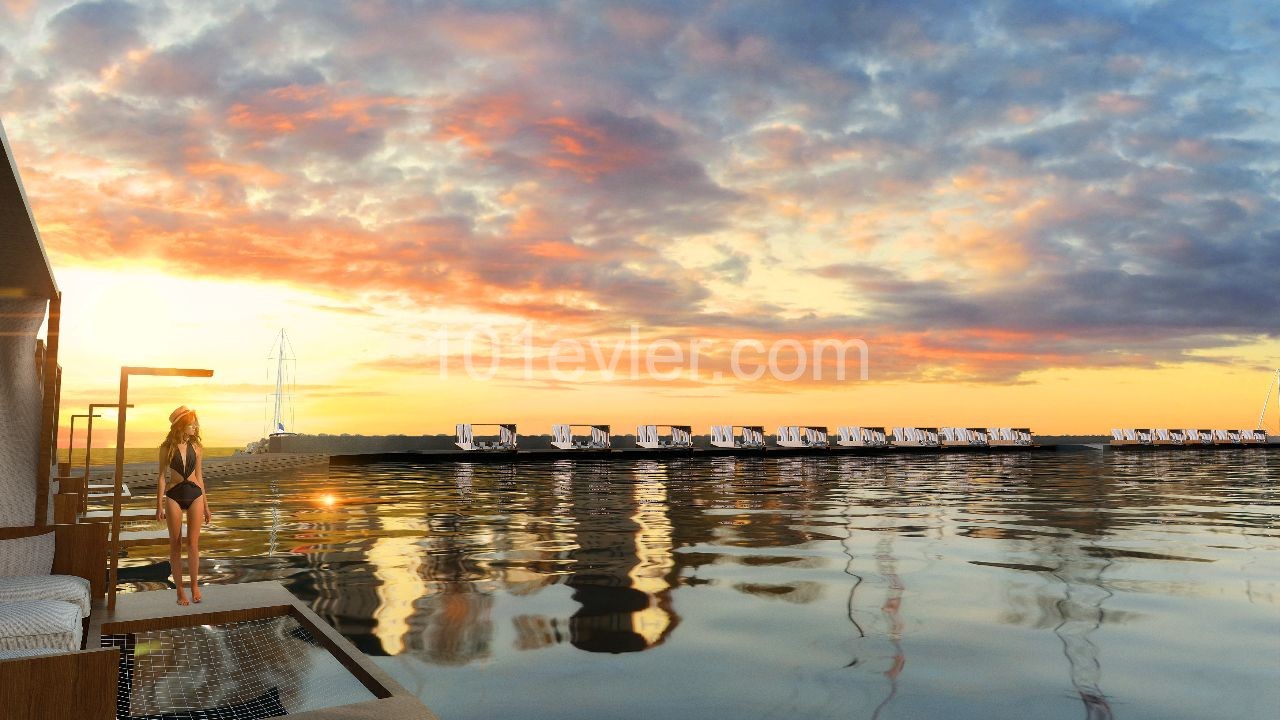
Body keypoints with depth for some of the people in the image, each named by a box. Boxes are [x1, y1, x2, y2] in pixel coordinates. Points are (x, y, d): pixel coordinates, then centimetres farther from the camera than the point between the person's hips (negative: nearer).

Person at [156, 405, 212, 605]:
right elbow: (162, 476, 2)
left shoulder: (196, 448, 5)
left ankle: (195, 585, 16)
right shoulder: (167, 448, -1)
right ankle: (180, 590, 12)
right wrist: (159, 505, -3)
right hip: (174, 496, -1)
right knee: (175, 544, 4)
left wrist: (206, 505, 13)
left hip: (195, 495, 1)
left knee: (193, 544, 0)